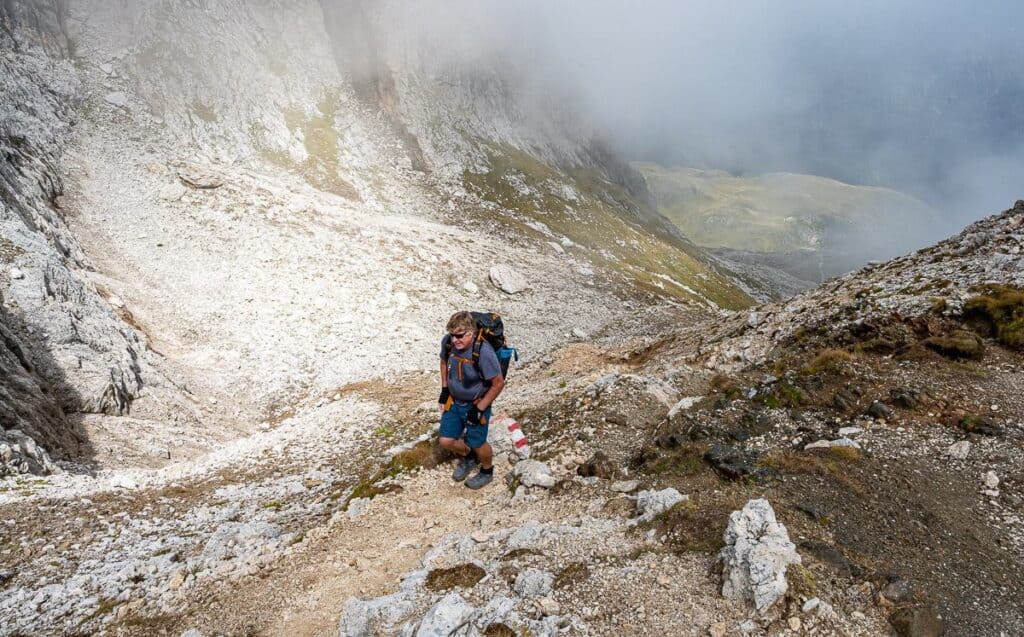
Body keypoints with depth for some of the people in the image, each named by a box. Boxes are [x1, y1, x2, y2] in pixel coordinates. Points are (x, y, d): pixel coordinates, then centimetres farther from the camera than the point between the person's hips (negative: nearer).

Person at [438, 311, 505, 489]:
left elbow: (498, 383, -22)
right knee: (446, 441, 10)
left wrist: (479, 409, -18)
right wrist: (444, 389, 5)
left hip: (476, 404, -5)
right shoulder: (447, 342, -16)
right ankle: (467, 458, 43)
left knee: (477, 443, 9)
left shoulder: (483, 352, -33)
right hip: (453, 401, 5)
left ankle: (487, 471, 41)